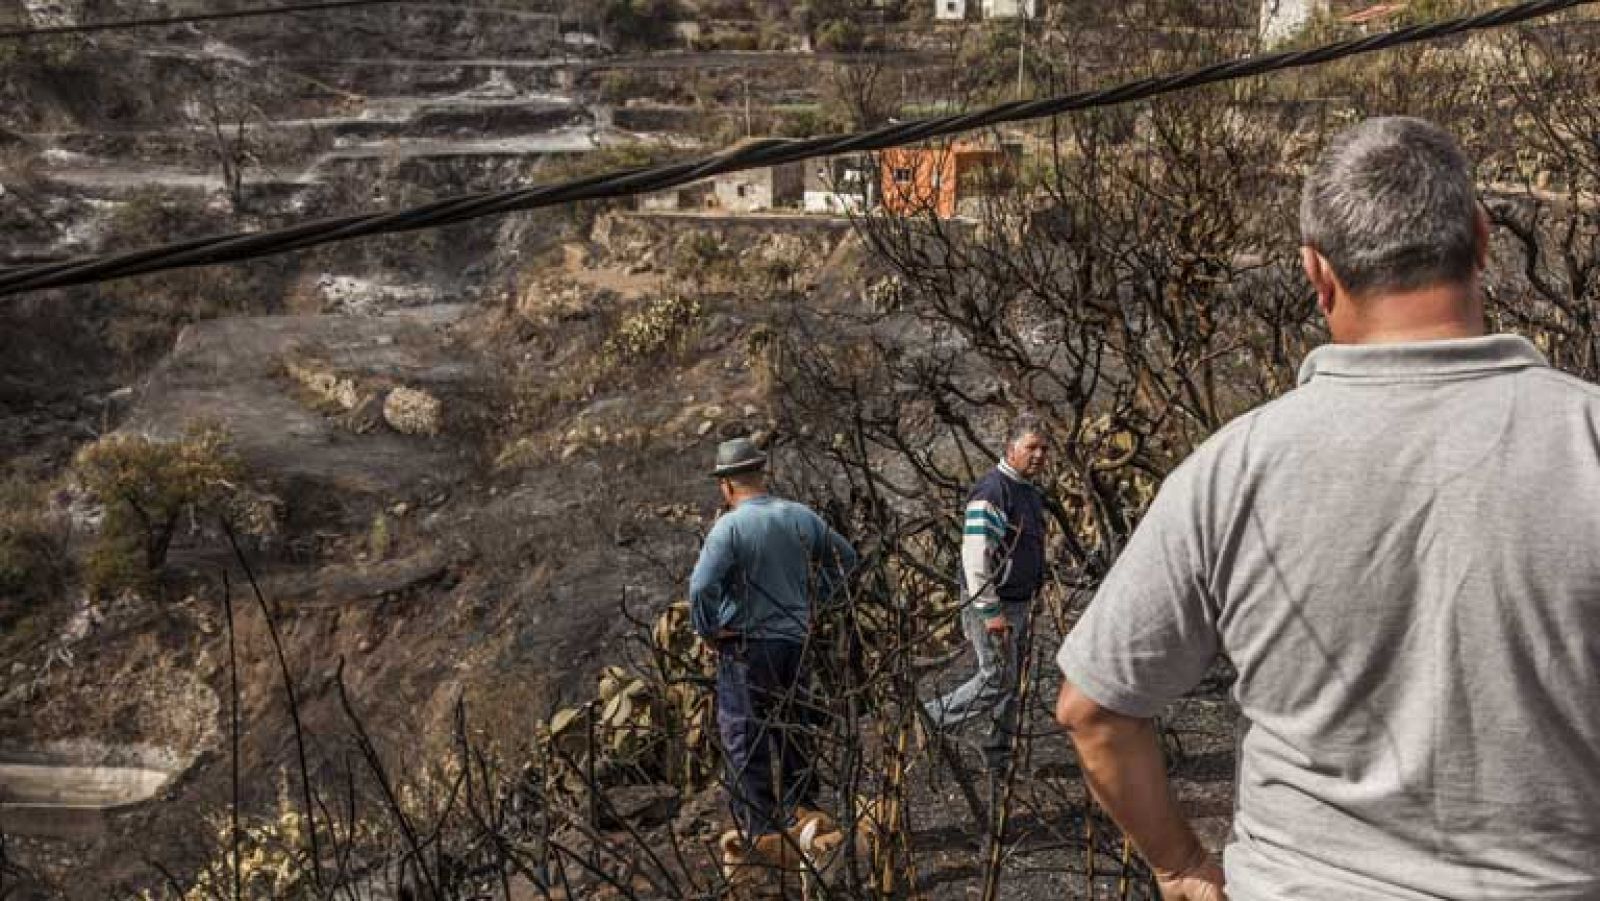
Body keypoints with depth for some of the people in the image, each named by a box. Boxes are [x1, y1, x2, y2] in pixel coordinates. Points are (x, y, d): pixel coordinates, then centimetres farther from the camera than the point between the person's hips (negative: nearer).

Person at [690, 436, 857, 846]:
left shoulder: (729, 526, -17)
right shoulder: (799, 516, 0)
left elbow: (701, 588, -26)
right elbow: (846, 557, 10)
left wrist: (708, 631, -10)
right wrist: (815, 599, 16)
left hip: (745, 646, -5)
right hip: (796, 639, 5)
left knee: (746, 739, 5)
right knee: (794, 731, 20)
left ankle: (760, 833, 9)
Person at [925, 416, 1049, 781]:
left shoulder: (1031, 494, 14)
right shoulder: (992, 491, -18)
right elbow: (975, 556, -24)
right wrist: (990, 611, -25)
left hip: (1019, 605, 9)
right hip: (992, 604, -9)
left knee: (1009, 685, 12)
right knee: (996, 680, -9)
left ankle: (998, 764, 21)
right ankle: (929, 720, 4)